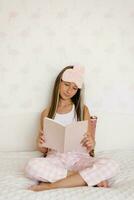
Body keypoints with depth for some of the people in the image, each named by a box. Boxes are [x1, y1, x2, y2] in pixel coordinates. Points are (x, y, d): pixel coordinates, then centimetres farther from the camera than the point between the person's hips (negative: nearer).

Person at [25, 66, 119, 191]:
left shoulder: (82, 109, 8)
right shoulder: (47, 113, 10)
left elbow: (89, 147, 7)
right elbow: (44, 150, 11)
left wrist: (90, 144, -17)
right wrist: (40, 145, -12)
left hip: (79, 157, 1)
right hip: (55, 158, 0)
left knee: (111, 166, -29)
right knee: (32, 166, -33)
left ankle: (50, 185, -22)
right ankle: (93, 179, -20)